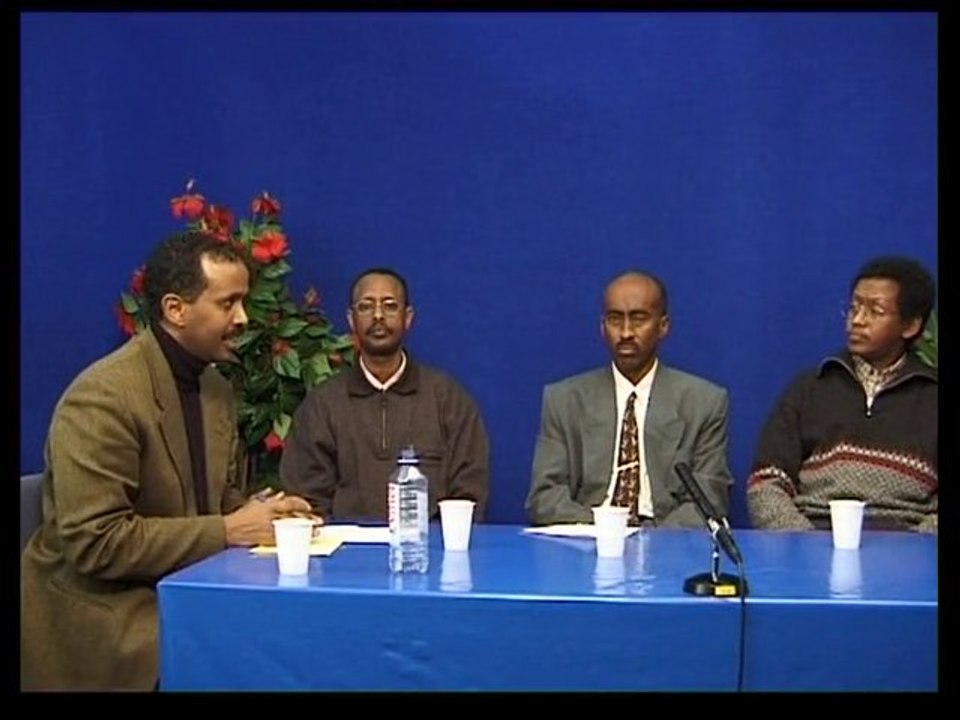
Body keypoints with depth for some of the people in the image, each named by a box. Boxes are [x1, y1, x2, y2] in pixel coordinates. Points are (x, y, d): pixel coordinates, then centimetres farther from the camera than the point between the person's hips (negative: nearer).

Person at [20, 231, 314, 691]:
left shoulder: (216, 388, 9)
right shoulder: (103, 396, -18)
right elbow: (95, 542, -23)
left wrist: (259, 516, -6)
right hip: (105, 613, -8)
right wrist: (226, 532, -20)